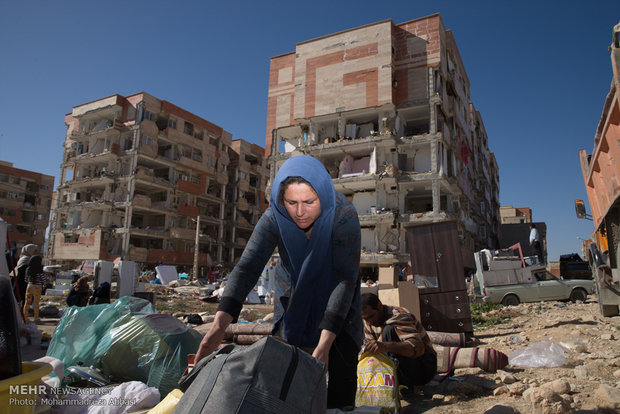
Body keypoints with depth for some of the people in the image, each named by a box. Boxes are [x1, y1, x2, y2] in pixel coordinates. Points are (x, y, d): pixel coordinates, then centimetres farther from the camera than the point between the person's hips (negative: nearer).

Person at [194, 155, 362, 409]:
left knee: (341, 362, -6)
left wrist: (325, 344, -40)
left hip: (335, 294, -1)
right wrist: (220, 324, -47)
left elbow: (346, 278, -34)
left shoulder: (344, 216, -32)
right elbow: (247, 266, -33)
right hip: (294, 292, 2)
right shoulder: (274, 217, -26)